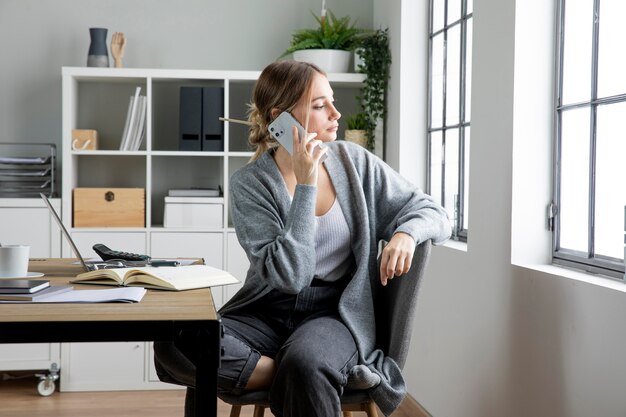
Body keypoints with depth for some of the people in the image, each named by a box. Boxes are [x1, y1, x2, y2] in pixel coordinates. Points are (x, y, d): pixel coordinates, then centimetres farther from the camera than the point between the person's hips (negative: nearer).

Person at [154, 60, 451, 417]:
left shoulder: (354, 161, 1)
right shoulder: (250, 184, -6)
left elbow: (433, 212, 7)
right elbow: (289, 275, -16)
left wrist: (405, 233, -16)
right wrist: (305, 186, -19)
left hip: (336, 312, -2)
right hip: (265, 314, 2)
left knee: (305, 364, -38)